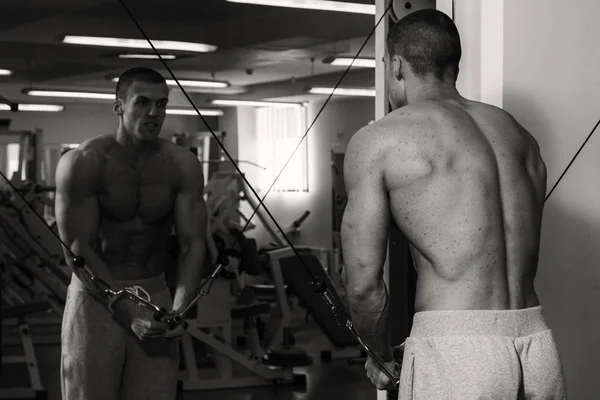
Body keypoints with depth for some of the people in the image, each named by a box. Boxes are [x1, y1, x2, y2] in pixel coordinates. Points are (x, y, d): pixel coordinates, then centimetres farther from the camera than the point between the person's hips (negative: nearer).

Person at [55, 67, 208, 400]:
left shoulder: (183, 166, -4)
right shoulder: (83, 163, -13)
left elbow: (193, 243, -7)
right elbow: (77, 251, -16)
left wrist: (179, 308, -24)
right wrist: (129, 313, -24)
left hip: (156, 294, 3)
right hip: (96, 297, -3)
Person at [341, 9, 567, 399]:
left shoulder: (378, 141, 1)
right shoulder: (520, 135, 18)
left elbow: (364, 285, -3)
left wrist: (381, 356, 16)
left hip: (455, 353, -6)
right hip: (541, 350, 6)